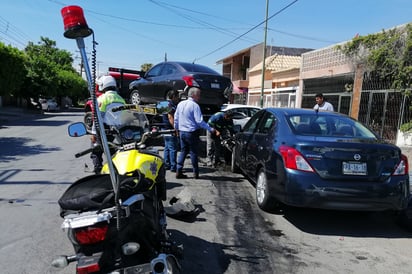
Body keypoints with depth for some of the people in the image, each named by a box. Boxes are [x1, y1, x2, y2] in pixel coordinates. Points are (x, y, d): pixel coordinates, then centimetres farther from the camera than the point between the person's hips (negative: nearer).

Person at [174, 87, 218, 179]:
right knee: (193, 152, 3)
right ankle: (195, 173, 11)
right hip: (192, 133, -6)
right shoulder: (195, 106, -14)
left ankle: (178, 171, 11)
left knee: (183, 151, 14)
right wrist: (211, 129, -16)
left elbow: (176, 118, 14)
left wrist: (177, 129, 27)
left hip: (182, 132, 7)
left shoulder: (180, 104, 8)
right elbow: (199, 121, -19)